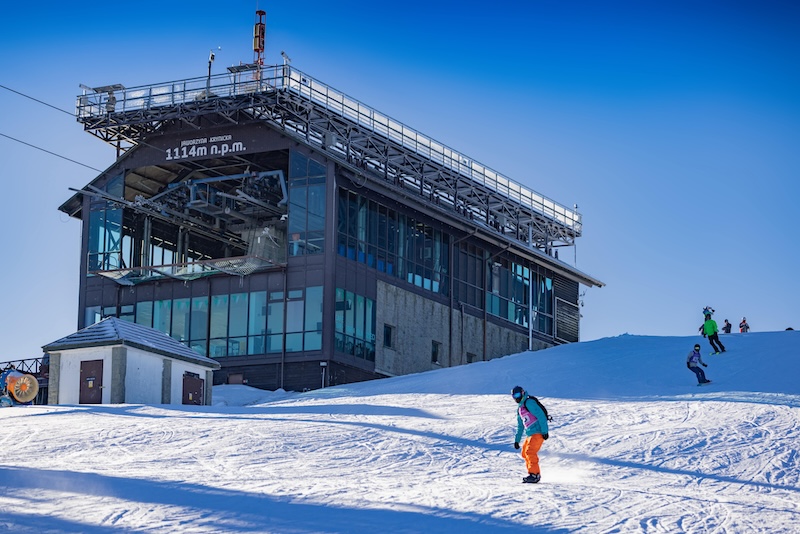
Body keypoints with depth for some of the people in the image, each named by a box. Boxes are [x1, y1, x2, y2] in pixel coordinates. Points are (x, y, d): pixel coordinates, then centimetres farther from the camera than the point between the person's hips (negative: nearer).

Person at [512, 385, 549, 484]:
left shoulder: (529, 403, -9)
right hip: (530, 434, 10)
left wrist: (545, 431, -22)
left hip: (537, 432, -10)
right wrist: (517, 440, 26)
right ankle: (536, 474, 16)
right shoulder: (519, 409, 21)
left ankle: (534, 474, -23)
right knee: (525, 453, 11)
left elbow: (541, 416, -17)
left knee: (530, 452, -20)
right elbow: (520, 426, 29)